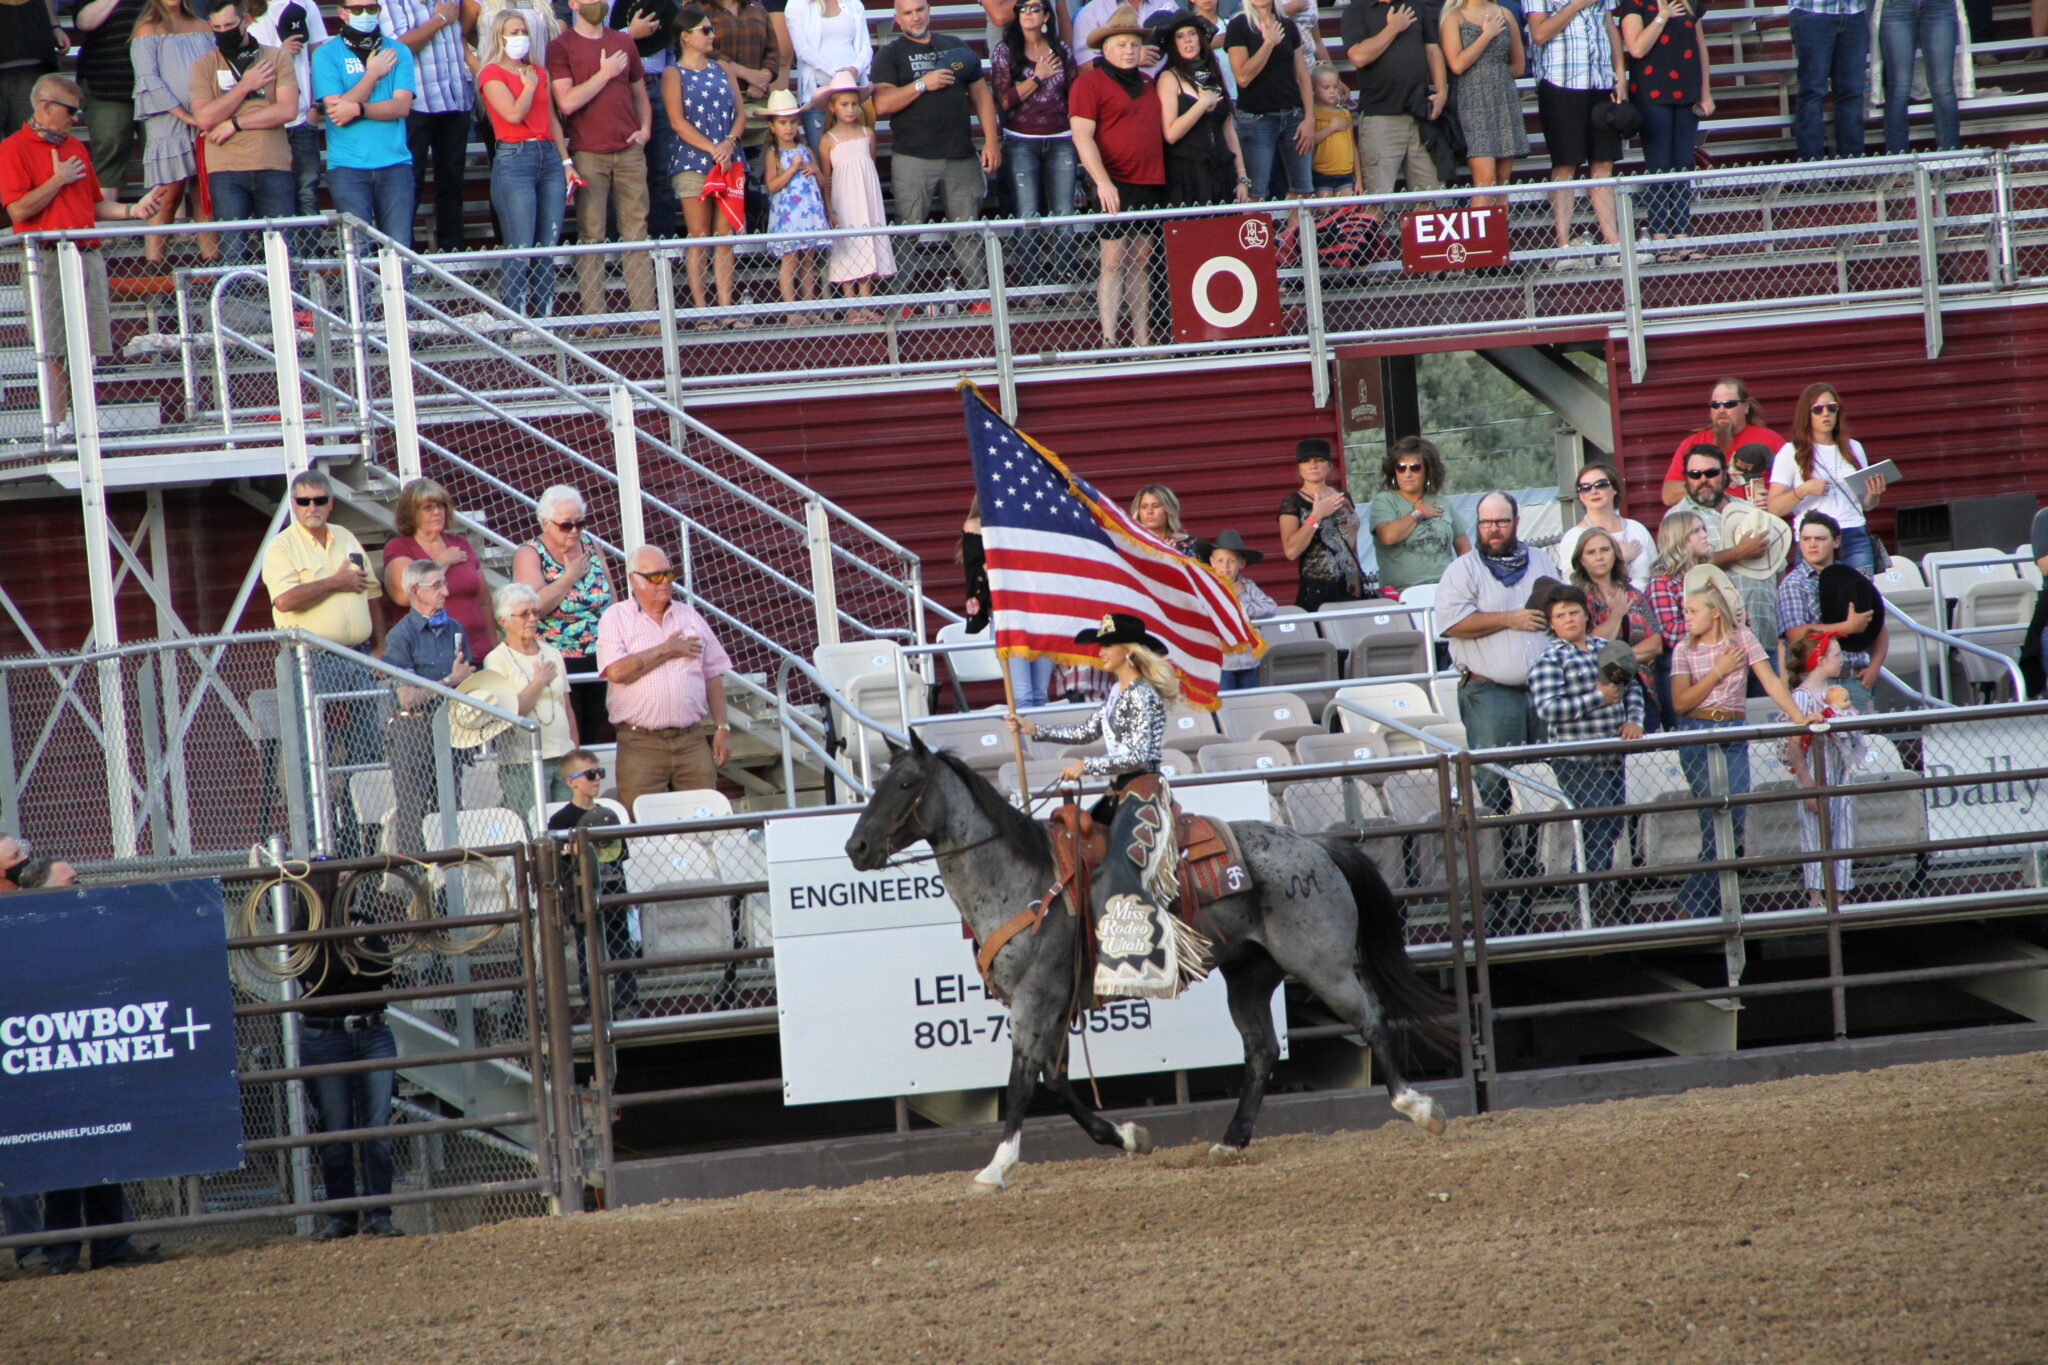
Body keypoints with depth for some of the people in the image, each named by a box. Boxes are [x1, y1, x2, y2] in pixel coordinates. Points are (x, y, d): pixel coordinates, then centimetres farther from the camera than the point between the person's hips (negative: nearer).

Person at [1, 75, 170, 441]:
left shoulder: (76, 148, 20)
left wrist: (132, 210, 7)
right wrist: (59, 180, -8)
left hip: (87, 256, 6)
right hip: (47, 258, -6)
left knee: (86, 349, 3)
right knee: (53, 352, -6)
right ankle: (59, 424, -4)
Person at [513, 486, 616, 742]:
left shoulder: (590, 545, 9)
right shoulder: (529, 555, -7)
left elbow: (611, 599, 16)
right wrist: (570, 577, -15)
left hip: (596, 663, 5)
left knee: (592, 737, 7)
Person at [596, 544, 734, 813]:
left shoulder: (689, 617, 15)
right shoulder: (616, 618, 2)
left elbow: (713, 676, 17)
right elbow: (616, 671, -14)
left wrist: (722, 728, 9)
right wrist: (666, 650, -7)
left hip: (692, 740, 4)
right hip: (641, 744, -4)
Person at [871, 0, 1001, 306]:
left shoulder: (954, 49, 16)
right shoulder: (890, 56, 5)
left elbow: (981, 95, 18)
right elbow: (882, 105, -8)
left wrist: (991, 141, 8)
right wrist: (923, 84, -14)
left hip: (960, 157, 3)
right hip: (912, 158, -3)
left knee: (968, 233, 4)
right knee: (907, 234, -6)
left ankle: (979, 296, 7)